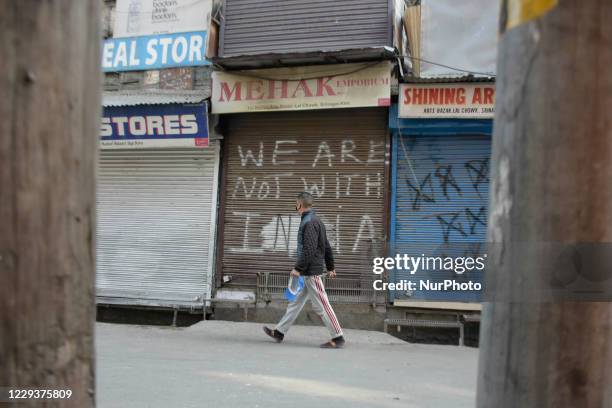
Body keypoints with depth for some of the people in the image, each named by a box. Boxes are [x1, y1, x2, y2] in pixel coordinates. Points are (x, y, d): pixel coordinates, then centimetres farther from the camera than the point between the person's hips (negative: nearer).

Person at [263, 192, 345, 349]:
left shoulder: (309, 223, -16)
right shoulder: (316, 221, 16)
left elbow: (309, 249, -24)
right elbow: (326, 247, 20)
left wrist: (298, 268, -21)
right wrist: (330, 267, 25)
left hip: (311, 272, -10)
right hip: (308, 272, 10)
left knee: (321, 305, -5)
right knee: (296, 302, 14)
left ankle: (337, 338, 1)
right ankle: (279, 332, 21)